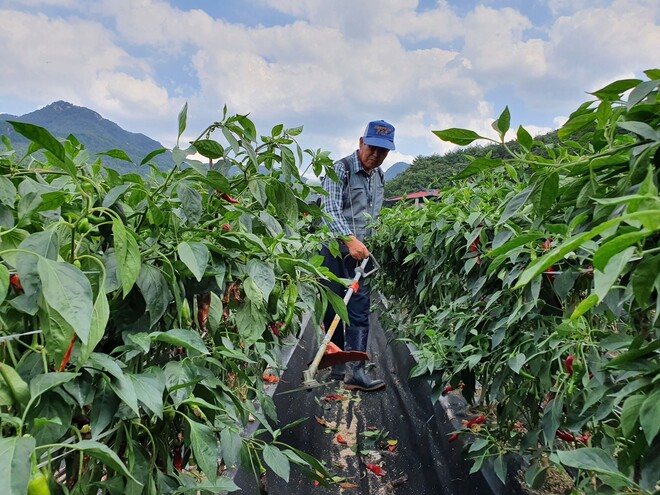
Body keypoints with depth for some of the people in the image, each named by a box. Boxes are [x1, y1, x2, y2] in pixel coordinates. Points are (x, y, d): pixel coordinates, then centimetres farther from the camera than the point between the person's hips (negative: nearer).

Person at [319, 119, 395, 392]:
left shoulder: (379, 176, 14)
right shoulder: (341, 169, -9)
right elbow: (330, 209, -21)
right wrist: (350, 239, -33)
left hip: (360, 251, 6)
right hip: (335, 249, -6)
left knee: (360, 311, -1)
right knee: (333, 310, 5)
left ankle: (355, 371, 1)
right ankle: (337, 366, 21)